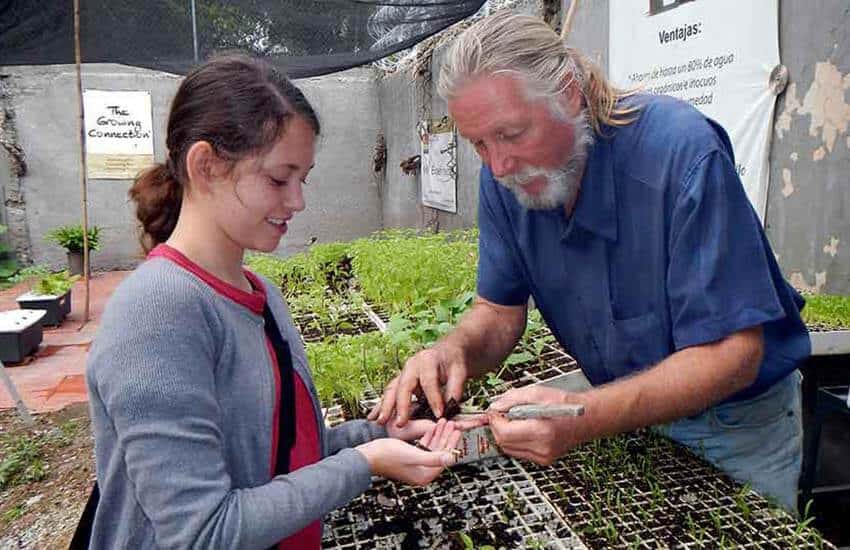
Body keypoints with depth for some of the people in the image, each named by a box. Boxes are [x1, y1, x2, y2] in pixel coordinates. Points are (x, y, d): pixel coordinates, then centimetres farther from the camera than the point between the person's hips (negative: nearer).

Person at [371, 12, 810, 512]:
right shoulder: (504, 178, -13)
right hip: (630, 414, 4)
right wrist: (455, 351, -29)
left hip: (741, 423, -3)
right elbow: (501, 310, -6)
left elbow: (732, 351, -31)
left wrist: (586, 418, -45)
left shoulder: (681, 151, -31)